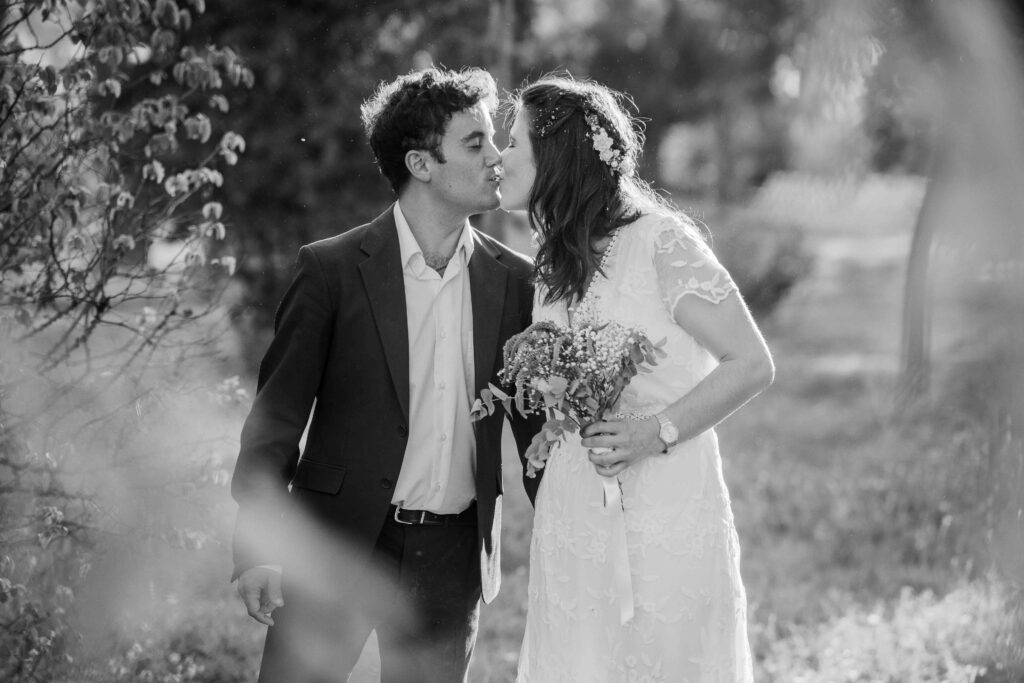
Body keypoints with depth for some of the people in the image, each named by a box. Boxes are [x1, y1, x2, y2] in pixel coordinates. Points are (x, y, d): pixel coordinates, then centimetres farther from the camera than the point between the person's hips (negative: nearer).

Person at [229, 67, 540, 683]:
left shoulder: (514, 281, 5)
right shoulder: (334, 269, -5)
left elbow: (537, 422, 12)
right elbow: (275, 418, -3)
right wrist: (258, 551, -10)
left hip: (453, 557, 3)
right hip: (338, 543, -3)